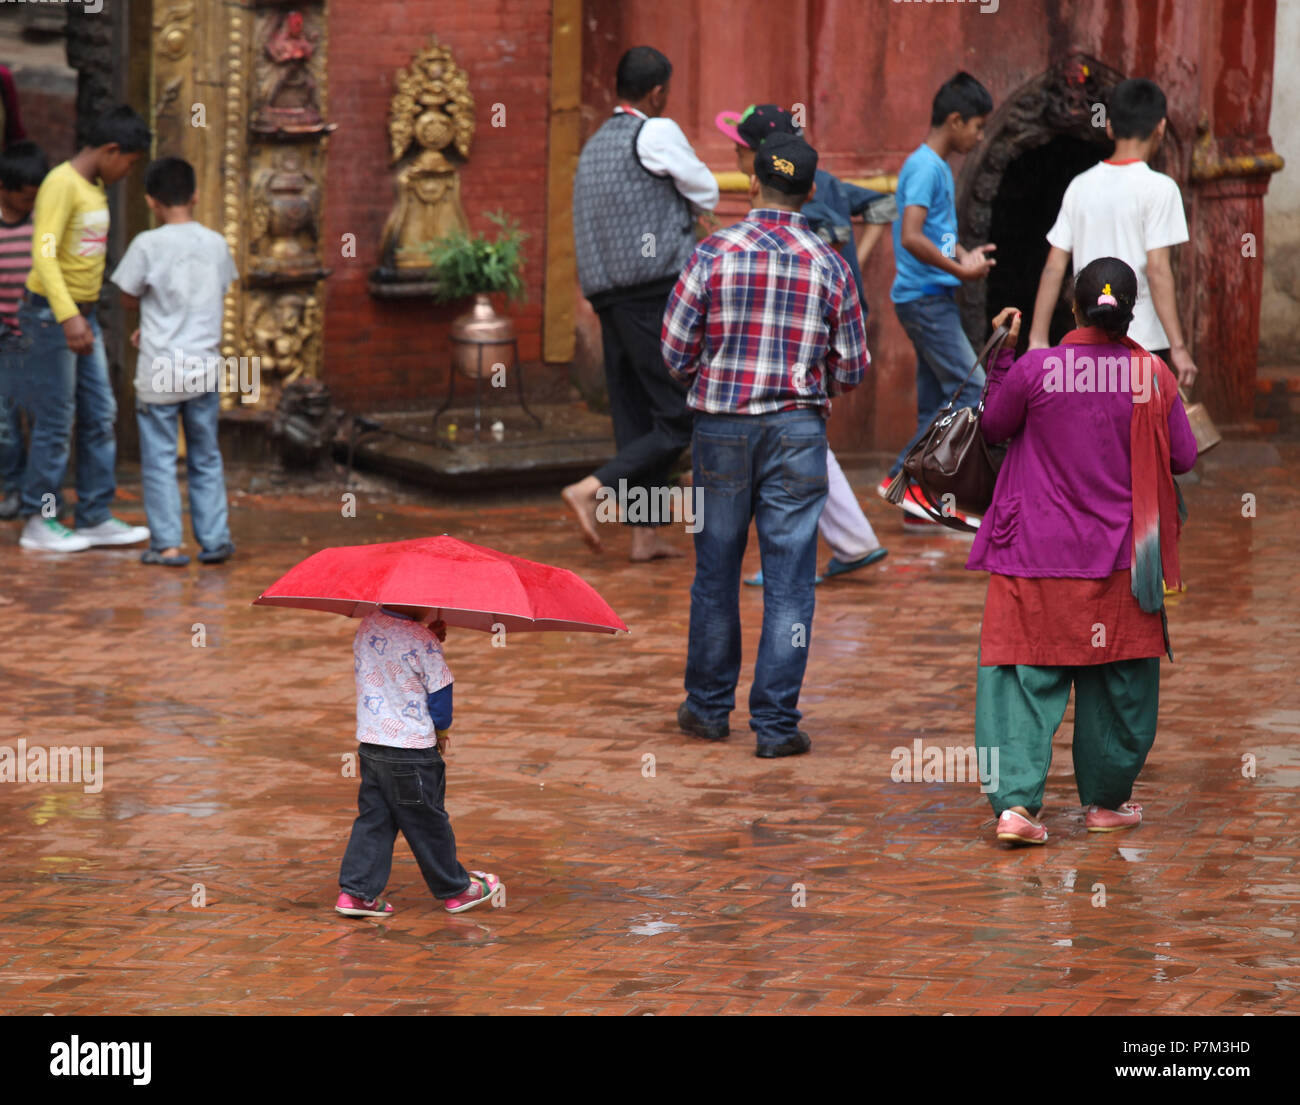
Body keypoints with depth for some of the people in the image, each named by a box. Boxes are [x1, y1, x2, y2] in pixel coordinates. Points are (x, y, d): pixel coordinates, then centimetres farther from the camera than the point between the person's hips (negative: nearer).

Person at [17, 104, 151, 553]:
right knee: (55, 421, -6)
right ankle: (40, 522, 1)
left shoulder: (95, 188, 14)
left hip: (82, 315, 9)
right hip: (50, 313, -9)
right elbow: (43, 253, -25)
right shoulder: (61, 184, -16)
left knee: (99, 415, 8)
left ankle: (96, 518, 12)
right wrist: (68, 316, -33)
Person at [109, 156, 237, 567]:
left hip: (160, 368, -4)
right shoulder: (216, 244, 2)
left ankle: (167, 544, 2)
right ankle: (214, 539, 12)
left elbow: (129, 298, -3)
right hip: (205, 365, 4)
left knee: (159, 459, 3)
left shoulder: (148, 245, -12)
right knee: (206, 458, 12)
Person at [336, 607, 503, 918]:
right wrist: (442, 730, 7)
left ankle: (355, 892, 8)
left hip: (369, 742, 6)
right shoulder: (422, 643, -19)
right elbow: (440, 695, -12)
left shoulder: (368, 624, 1)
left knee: (372, 819, 13)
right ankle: (455, 891, 23)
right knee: (427, 822, 8)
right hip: (412, 751, -6)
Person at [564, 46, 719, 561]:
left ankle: (647, 533, 11)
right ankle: (590, 489, -16)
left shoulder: (594, 146, 17)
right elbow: (706, 194, 1)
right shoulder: (656, 133, -7)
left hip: (609, 298, 8)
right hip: (656, 293, -8)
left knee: (635, 418, 11)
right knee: (678, 419, -4)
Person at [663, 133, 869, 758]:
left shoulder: (714, 254, -6)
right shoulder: (829, 266, -3)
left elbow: (675, 350, -3)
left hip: (721, 427, 1)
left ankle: (709, 707, 24)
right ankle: (776, 723, 1)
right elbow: (851, 369, 1)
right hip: (798, 430, -1)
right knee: (789, 579, 3)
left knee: (716, 571, 13)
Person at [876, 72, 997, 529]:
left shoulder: (938, 168, 16)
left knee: (939, 401, 9)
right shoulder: (925, 167, -15)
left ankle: (925, 498, 11)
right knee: (972, 391, -10)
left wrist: (964, 256, 11)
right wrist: (959, 269, -18)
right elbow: (911, 237, -26)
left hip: (934, 299, 10)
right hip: (925, 297, -10)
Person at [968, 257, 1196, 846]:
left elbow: (993, 428, 6)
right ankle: (1106, 802, 25)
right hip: (1119, 557, 1)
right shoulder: (1152, 375, -7)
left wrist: (1001, 355, 14)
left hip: (1036, 557, -1)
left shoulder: (1034, 368, -10)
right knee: (1118, 681, 15)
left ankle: (1015, 800, -11)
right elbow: (1183, 457, 1)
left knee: (1024, 676, 2)